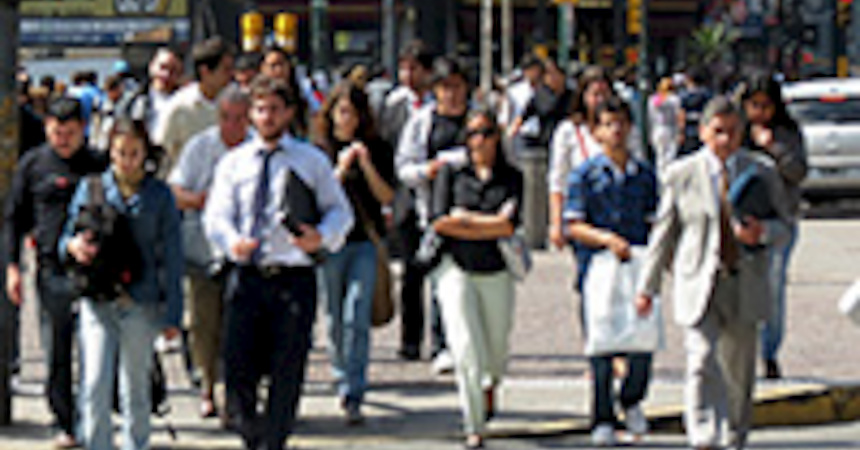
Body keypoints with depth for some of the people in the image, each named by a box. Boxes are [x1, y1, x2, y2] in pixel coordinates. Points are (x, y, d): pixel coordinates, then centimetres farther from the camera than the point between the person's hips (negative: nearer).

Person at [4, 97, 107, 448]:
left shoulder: (98, 166, 8)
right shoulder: (32, 164, 7)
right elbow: (14, 218, 10)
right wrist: (12, 267, 3)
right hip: (52, 270, 0)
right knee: (56, 352, 2)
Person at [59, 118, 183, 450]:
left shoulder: (159, 195, 4)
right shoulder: (90, 188, 7)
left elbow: (171, 256, 4)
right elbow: (66, 241, 10)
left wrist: (172, 313, 0)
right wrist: (73, 246, -15)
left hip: (141, 303, 0)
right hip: (97, 301, 0)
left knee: (137, 387, 8)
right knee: (95, 385, -10)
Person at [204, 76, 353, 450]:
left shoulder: (312, 161, 10)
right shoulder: (233, 163, 12)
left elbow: (340, 211, 9)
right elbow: (216, 215, 3)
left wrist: (322, 237, -13)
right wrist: (232, 242, -20)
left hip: (294, 276, -1)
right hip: (246, 276, 1)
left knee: (287, 373, -1)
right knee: (237, 366, -4)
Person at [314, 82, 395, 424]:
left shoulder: (377, 150, 7)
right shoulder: (318, 150, 2)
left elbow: (386, 197, 2)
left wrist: (367, 165, -11)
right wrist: (341, 169, -16)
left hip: (365, 241, 0)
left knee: (357, 319, -11)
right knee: (336, 318, 9)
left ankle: (353, 395, -12)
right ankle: (342, 378, 30)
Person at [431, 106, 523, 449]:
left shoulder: (511, 177, 2)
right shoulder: (452, 173, 2)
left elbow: (509, 224, -11)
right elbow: (439, 221, -8)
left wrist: (465, 219, -10)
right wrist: (490, 225, -10)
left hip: (497, 272, 1)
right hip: (457, 269, -1)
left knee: (496, 346, 13)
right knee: (466, 347, -10)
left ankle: (490, 384, 51)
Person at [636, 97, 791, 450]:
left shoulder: (761, 174, 6)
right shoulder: (681, 175, 2)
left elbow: (783, 225, 10)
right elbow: (664, 232, 8)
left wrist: (762, 232, -15)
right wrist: (648, 287, 7)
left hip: (746, 287, 2)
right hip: (699, 286, -2)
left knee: (740, 373, 12)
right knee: (702, 363, -18)